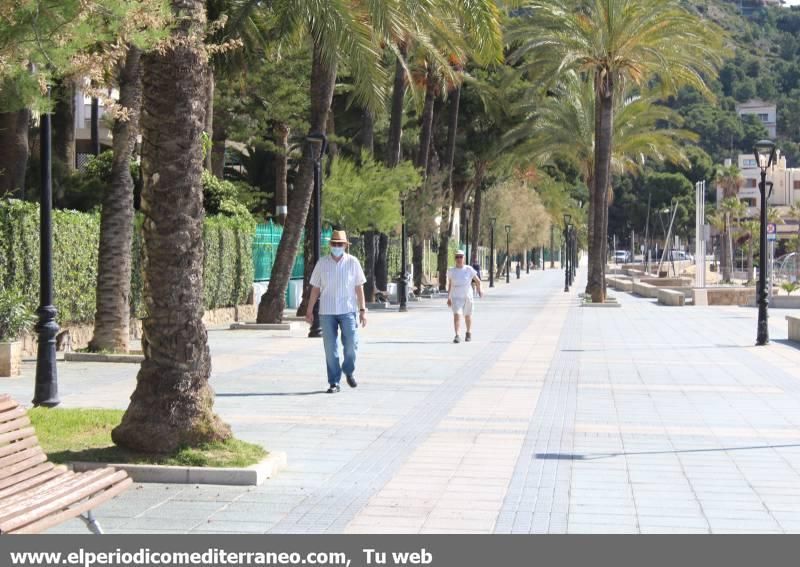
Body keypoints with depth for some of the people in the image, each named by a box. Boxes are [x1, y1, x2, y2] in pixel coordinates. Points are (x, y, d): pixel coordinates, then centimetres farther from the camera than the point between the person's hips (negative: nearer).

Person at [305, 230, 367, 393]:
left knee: (351, 344, -6)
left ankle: (349, 371, 22)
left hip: (348, 311, -1)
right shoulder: (322, 263, 3)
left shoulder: (353, 262, 1)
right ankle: (334, 383, 9)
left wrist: (363, 310, -2)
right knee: (330, 348, 1)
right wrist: (309, 311, 5)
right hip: (327, 312, 1)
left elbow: (359, 287, 3)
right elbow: (315, 288, 6)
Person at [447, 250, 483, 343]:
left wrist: (479, 289, 19)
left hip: (467, 297, 0)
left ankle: (469, 333, 39)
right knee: (457, 315, -17)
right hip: (455, 297, 0)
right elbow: (449, 285, 10)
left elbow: (477, 280, 7)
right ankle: (457, 336, -24)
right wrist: (448, 298, 12)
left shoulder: (469, 270, -7)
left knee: (467, 316, 16)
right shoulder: (451, 271, -1)